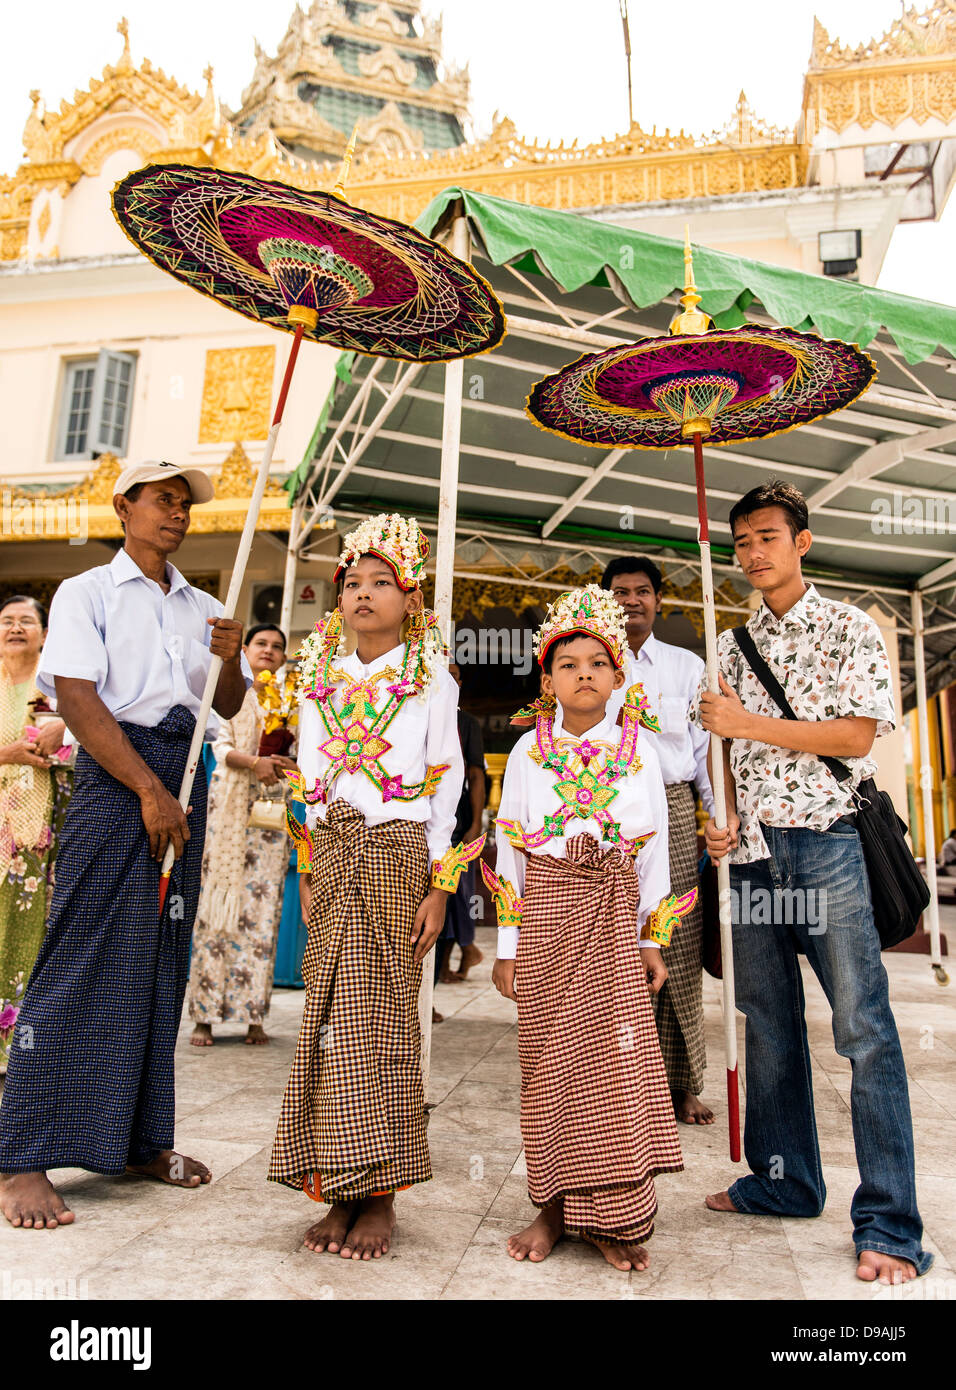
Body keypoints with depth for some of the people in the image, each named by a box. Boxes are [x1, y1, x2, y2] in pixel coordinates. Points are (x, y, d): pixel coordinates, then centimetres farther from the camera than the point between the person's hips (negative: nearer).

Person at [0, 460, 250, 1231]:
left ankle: (141, 1140, 20)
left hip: (185, 779, 5)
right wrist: (149, 790, -16)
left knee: (161, 959, 8)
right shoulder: (87, 592, 2)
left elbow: (230, 707, 17)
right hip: (115, 777, -5)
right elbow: (78, 699, -9)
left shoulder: (205, 608, 18)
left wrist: (231, 660, -5)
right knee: (83, 958, -6)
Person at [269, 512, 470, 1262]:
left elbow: (445, 786, -1)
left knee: (384, 1016, -1)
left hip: (399, 855, -3)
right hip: (334, 856, 3)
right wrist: (316, 867, 9)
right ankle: (341, 1189, 14)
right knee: (333, 1012, 3)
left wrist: (439, 886, -7)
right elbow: (310, 778, 14)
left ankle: (381, 1194, 10)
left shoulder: (431, 680, 2)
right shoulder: (320, 677, 12)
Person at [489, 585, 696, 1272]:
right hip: (546, 915, 0)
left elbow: (655, 849, 9)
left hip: (614, 917, 0)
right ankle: (554, 1207, 18)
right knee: (551, 1058, 4)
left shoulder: (639, 751, 7)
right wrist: (508, 945, 2)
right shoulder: (529, 749, 5)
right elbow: (510, 848, 5)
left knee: (619, 1057, -2)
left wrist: (653, 938, 5)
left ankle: (615, 1216, 12)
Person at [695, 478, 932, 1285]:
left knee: (864, 1030, -4)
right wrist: (724, 817, 0)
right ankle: (786, 1180, 26)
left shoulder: (848, 629, 1)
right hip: (753, 849, 5)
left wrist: (750, 722, -12)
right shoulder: (733, 645, 15)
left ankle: (890, 1226, 6)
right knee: (770, 1024, 11)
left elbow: (855, 735, -9)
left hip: (827, 841, -5)